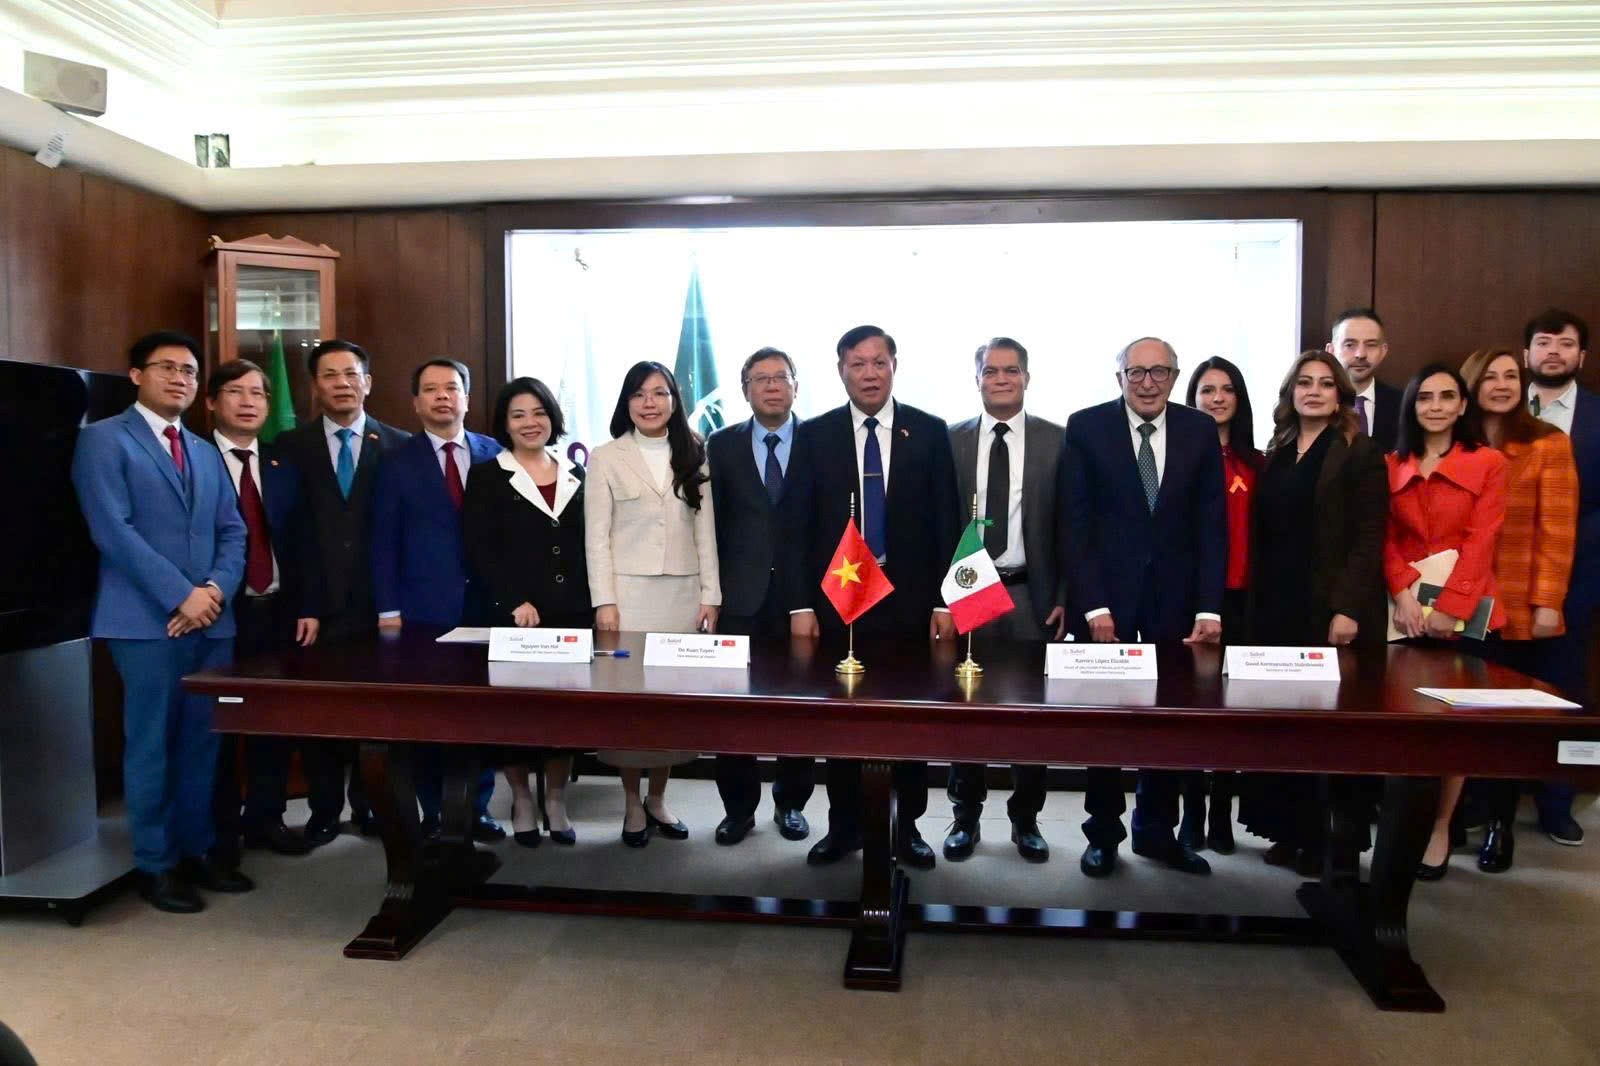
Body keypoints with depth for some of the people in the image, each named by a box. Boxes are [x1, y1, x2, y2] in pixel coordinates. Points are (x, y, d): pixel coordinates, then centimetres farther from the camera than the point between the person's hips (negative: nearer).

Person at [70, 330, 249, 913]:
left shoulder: (206, 452, 19)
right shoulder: (103, 439, 0)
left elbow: (233, 532, 13)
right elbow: (113, 530, -11)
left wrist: (216, 588, -6)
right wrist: (180, 596, -16)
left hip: (212, 618, 6)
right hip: (146, 618, -6)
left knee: (202, 741, 10)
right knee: (152, 744, 1)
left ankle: (198, 849, 21)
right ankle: (156, 864, 12)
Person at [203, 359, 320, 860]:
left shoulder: (283, 466, 12)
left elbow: (301, 541, 9)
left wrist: (309, 607, 3)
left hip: (280, 611, 5)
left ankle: (265, 818, 24)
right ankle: (218, 830, 19)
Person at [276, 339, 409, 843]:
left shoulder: (398, 445, 4)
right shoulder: (291, 446, 7)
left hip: (377, 602, -1)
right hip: (317, 602, 1)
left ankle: (371, 806, 21)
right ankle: (324, 810, 20)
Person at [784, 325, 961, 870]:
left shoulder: (929, 432, 3)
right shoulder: (814, 435, 3)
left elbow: (946, 523, 2)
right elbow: (798, 526, 0)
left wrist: (944, 601, -3)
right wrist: (801, 605, -6)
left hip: (910, 600, 0)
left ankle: (907, 826, 22)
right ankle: (844, 824, 24)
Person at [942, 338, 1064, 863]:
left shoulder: (1056, 440, 1)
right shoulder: (951, 440, 3)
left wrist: (1065, 598, -3)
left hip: (1032, 594, 0)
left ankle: (1026, 819, 25)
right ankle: (965, 817, 25)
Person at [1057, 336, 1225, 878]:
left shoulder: (1200, 430, 4)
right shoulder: (1086, 427, -3)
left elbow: (1212, 524, 2)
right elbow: (1074, 524, -6)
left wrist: (1209, 608, -5)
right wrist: (1093, 605, -13)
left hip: (1175, 598, 2)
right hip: (1106, 595, -2)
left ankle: (1157, 829, 24)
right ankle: (1103, 831, 21)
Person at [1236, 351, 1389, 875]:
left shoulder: (1360, 453, -1)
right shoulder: (1275, 454, 15)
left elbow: (1369, 539, -8)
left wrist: (1348, 608, -16)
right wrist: (1253, 604, 7)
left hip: (1332, 610, -5)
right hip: (1275, 607, 5)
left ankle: (1330, 840, 11)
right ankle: (1289, 831, 15)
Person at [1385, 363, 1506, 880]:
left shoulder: (1488, 464, 1)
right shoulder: (1392, 465, 10)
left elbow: (1480, 543, -7)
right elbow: (1387, 539, 5)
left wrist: (1449, 606, -15)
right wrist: (1403, 594, -11)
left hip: (1463, 610, -2)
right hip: (1405, 608, 2)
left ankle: (1440, 829, 14)